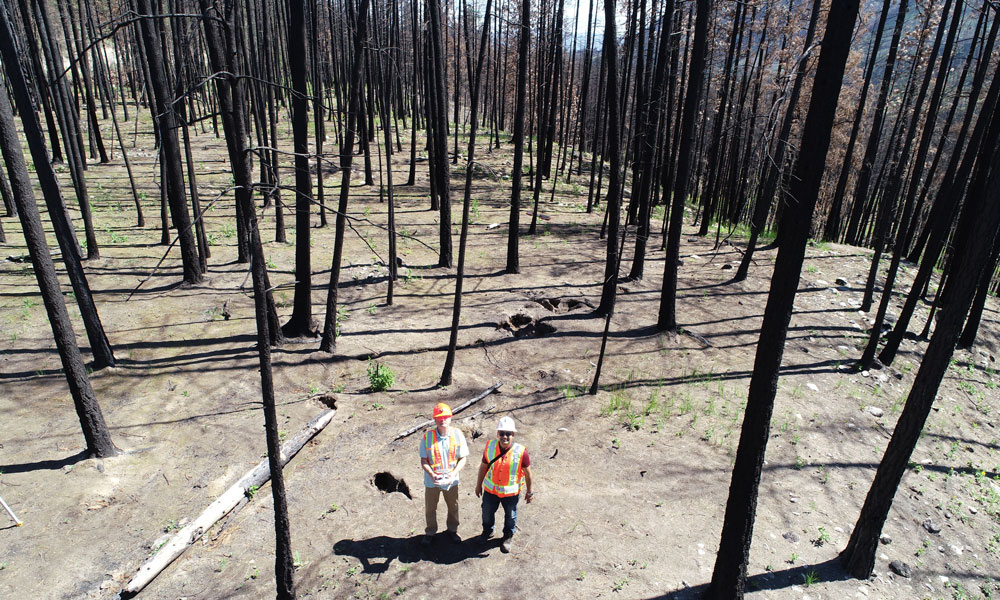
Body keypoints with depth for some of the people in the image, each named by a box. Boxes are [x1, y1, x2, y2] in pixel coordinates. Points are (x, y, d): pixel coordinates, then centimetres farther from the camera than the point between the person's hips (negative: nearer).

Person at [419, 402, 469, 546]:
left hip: (451, 480, 1)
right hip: (432, 481, -1)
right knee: (430, 508, 18)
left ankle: (452, 530, 48)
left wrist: (454, 474, -23)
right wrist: (432, 475, -26)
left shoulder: (457, 435, -15)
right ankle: (430, 533, 44)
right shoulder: (427, 436, -18)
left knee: (453, 507, 22)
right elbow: (423, 461, -11)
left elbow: (462, 458, -8)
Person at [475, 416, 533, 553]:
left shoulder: (521, 452, -24)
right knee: (487, 513, 23)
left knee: (510, 516, 21)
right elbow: (483, 466, -2)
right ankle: (487, 532, 54)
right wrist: (479, 485, 7)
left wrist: (529, 491, -1)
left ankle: (508, 537, 49)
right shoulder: (490, 447, -17)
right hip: (490, 490, 2)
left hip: (511, 492, -2)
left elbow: (527, 472, -10)